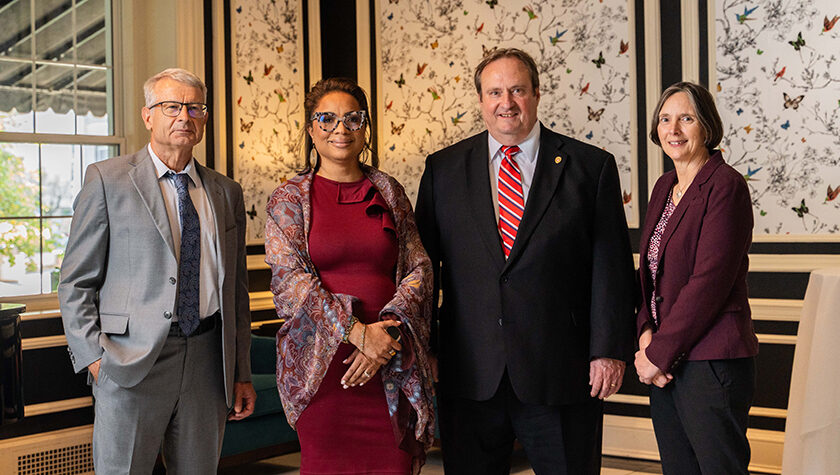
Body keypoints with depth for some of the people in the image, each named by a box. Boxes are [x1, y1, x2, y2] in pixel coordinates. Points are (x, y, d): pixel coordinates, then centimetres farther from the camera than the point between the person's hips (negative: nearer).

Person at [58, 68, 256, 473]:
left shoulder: (226, 193, 13)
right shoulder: (107, 180, 1)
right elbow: (76, 283, 0)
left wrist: (242, 373, 12)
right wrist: (94, 357, -10)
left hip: (207, 363, 4)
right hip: (132, 363, -4)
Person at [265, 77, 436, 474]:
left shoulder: (389, 192, 11)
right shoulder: (289, 198, 4)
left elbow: (419, 269, 6)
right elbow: (289, 278, -6)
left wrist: (388, 332, -10)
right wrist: (356, 332, -16)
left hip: (389, 366, 2)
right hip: (320, 362, -2)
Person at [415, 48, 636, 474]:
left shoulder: (591, 167, 3)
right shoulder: (443, 169, 8)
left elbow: (612, 267, -1)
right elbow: (423, 260, 9)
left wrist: (610, 351, -7)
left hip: (561, 374, -1)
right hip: (470, 375, 2)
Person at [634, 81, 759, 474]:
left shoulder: (726, 185, -11)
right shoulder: (664, 187, 14)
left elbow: (710, 281, -17)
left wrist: (659, 353, -14)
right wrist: (646, 333, -2)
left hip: (711, 362, -8)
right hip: (666, 363, 8)